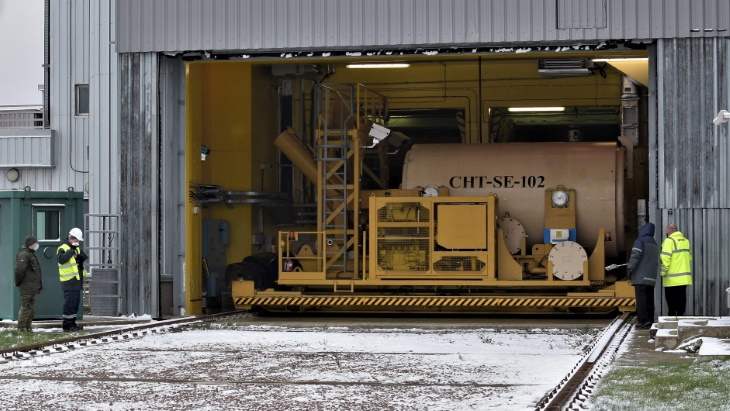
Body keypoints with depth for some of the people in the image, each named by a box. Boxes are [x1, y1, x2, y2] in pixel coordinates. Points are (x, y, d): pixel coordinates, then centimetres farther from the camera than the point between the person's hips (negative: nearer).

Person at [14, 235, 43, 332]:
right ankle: (21, 328, -6)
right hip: (26, 287, -10)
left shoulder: (31, 254, 19)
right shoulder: (24, 254, -14)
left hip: (32, 287, 10)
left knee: (32, 309, 13)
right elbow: (19, 270, -21)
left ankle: (28, 327, 18)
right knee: (26, 307, -9)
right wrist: (18, 282, -11)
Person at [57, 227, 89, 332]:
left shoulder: (76, 248, 18)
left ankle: (72, 323, 23)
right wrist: (71, 252, -32)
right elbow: (61, 259, -28)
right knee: (69, 303, -9)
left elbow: (85, 258, 11)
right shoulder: (63, 248, -10)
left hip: (77, 281, 9)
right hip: (69, 282, -9)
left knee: (75, 303, 14)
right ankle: (67, 325, -5)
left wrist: (80, 254, -9)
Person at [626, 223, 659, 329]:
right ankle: (650, 320, 8)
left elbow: (635, 256, -14)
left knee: (641, 298, -10)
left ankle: (643, 320, -17)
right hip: (651, 277, 8)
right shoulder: (655, 244, 20)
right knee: (649, 299, 9)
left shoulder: (640, 241, -5)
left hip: (640, 276, -8)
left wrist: (630, 269, -8)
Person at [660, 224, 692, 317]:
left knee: (671, 300, -3)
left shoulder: (669, 241, -11)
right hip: (684, 277, 7)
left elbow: (665, 259, -16)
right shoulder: (685, 240, 13)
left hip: (672, 279, -7)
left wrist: (663, 273, -9)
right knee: (681, 298, 9)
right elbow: (689, 258, 19)